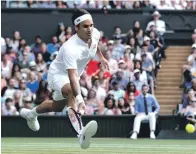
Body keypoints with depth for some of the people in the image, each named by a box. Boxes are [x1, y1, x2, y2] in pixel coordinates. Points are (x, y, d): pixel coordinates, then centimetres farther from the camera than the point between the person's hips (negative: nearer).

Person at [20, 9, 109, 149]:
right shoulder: (70, 48, -41)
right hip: (58, 74, -8)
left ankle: (31, 114, 58)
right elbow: (73, 77, -49)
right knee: (71, 91, -41)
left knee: (57, 107, 27)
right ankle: (80, 132, -57)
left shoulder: (95, 33, -19)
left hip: (72, 75, 8)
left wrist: (101, 57, 24)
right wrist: (79, 99, -60)